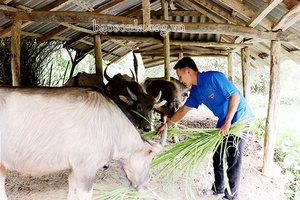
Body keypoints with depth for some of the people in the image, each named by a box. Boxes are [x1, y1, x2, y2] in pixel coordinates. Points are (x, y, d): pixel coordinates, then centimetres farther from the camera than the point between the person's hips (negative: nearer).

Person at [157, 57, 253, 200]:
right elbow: (183, 110, 14)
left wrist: (227, 123, -25)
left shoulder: (213, 77, -21)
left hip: (238, 118, -8)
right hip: (223, 122, 8)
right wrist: (166, 125, 16)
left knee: (233, 159, -1)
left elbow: (235, 95, -23)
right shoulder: (195, 91, 4)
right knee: (218, 157, 13)